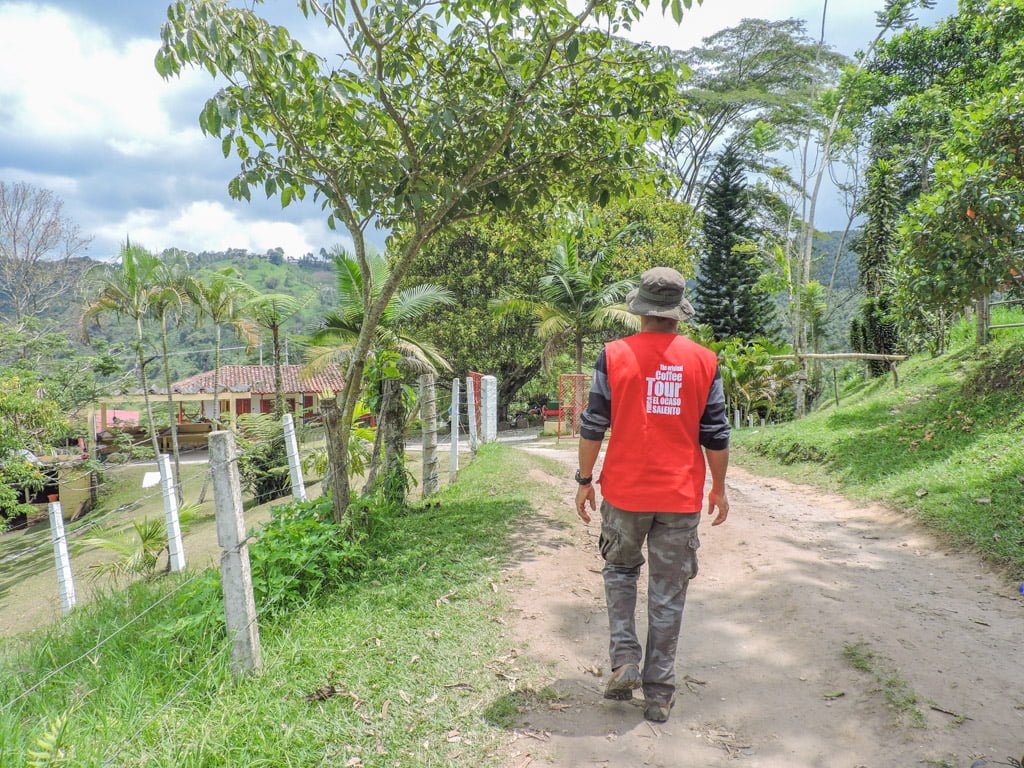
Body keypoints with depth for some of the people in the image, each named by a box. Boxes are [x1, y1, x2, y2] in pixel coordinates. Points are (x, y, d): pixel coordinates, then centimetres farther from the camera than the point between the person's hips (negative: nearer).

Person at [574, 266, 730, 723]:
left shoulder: (615, 356, -6)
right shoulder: (704, 362, -2)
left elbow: (593, 427, -5)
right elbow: (716, 436, 1)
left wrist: (584, 480, 5)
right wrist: (719, 488, 13)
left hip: (624, 492, -1)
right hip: (681, 496, 1)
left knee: (620, 570, 23)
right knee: (668, 592, 12)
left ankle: (624, 659, 12)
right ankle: (659, 694, 21)